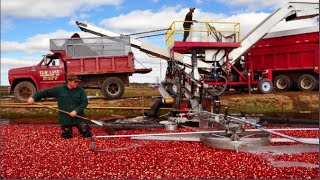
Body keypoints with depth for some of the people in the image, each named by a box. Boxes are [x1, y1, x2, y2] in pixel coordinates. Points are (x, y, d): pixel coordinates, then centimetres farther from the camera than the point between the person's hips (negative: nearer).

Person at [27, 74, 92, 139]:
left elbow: (84, 102, -8)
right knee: (67, 136, 10)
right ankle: (64, 130, 45)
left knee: (86, 134, -3)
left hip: (79, 117, 0)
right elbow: (45, 92, -1)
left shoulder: (80, 90, -6)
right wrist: (33, 97, -9)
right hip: (65, 118, 1)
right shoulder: (59, 89, -4)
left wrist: (76, 111, -21)